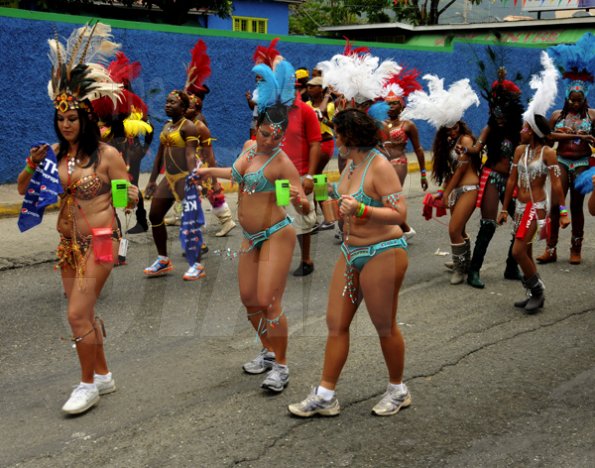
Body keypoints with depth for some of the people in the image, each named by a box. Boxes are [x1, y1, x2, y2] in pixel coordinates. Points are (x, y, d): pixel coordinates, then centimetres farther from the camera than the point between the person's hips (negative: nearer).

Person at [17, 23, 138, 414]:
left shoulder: (106, 154, -13)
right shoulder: (55, 154, 1)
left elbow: (129, 199, -8)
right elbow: (23, 190, 6)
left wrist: (131, 197, -30)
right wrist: (32, 165, -12)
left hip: (101, 240, -6)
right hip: (68, 242, 6)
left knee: (77, 313, -7)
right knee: (85, 313, 14)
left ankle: (88, 384, 10)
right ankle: (103, 376, 30)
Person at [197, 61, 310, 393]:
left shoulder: (283, 162, -18)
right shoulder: (250, 146, 4)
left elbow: (306, 209, -22)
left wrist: (299, 200, -43)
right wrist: (210, 172, 33)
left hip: (277, 235, -8)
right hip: (251, 237, 8)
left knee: (268, 302, -9)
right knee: (249, 299, 11)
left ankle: (281, 367, 5)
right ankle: (268, 352, 31)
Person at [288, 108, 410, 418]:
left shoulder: (379, 166, -17)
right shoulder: (352, 163, 9)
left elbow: (399, 213, -22)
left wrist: (360, 209, -31)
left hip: (382, 253, -9)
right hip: (351, 253, 9)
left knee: (384, 326, 6)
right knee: (336, 322, 7)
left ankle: (398, 391, 26)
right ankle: (325, 395, 14)